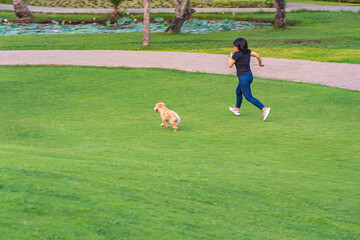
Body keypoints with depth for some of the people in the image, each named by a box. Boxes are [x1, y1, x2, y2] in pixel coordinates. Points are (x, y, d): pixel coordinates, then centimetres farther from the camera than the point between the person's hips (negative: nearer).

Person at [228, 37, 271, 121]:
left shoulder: (236, 54, -15)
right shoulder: (247, 51, 3)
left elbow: (230, 65, -7)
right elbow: (257, 55, 0)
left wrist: (230, 56, 9)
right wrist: (260, 63, 19)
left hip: (243, 78, -9)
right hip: (249, 76, 9)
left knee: (249, 97, -7)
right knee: (238, 92, 28)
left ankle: (264, 109, -19)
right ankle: (237, 109, 44)